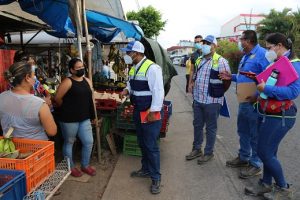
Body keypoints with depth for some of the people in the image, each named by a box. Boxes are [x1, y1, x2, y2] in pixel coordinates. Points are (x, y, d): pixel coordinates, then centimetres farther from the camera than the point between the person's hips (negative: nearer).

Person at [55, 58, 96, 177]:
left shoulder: (87, 81, 8)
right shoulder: (68, 82, -13)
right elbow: (57, 98, -13)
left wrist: (92, 115, 14)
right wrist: (66, 109, 2)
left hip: (84, 118, 6)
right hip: (69, 119, -6)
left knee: (89, 142, 9)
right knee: (69, 143, 11)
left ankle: (85, 165, 30)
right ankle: (70, 167, 29)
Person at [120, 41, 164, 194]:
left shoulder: (151, 68, -19)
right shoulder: (133, 68, 9)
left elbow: (158, 91, -21)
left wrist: (153, 112, -21)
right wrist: (127, 90, 0)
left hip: (150, 112, -9)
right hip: (138, 111, 9)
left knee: (151, 146, 0)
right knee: (142, 143, 20)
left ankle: (155, 178, 17)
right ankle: (146, 169, 38)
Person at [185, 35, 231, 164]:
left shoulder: (220, 61, -12)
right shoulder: (199, 61, 10)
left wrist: (218, 93, -2)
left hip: (212, 101, -7)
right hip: (198, 100, 7)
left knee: (210, 128, 7)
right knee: (197, 125, 16)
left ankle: (208, 152, 23)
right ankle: (196, 149, 32)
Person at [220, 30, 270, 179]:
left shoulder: (262, 54, -17)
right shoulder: (246, 56, 15)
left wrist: (257, 95, -28)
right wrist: (231, 77, 13)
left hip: (254, 103, -10)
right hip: (243, 102, 10)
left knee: (255, 135, 3)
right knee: (243, 131, 20)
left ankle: (256, 164, 19)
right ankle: (243, 157, 37)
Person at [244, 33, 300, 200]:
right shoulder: (276, 62, 11)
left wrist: (266, 88, -27)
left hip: (279, 116, -8)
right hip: (267, 114, 9)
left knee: (265, 152, -3)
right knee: (269, 151, 15)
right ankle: (266, 184, 30)